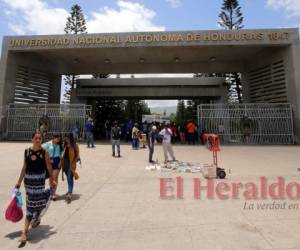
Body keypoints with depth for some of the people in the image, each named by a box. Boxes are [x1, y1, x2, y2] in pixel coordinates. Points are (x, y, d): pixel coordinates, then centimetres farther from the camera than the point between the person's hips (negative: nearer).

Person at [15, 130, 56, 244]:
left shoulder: (44, 152, -10)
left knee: (32, 204, 4)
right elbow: (24, 168, 8)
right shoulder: (27, 151, 1)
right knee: (30, 202, 13)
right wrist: (19, 182, 9)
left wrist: (52, 181, 2)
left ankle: (24, 231, 26)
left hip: (39, 180, -3)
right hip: (28, 180, 3)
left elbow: (49, 168, -4)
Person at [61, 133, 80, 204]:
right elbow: (63, 155, 13)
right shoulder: (65, 145, 9)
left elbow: (77, 155, -6)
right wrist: (62, 163, 6)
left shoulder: (75, 145, -7)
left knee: (70, 178, -10)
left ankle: (69, 194, -11)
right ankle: (70, 191, 34)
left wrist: (74, 163, -15)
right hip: (65, 163, 5)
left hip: (71, 163, -5)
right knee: (68, 179, 17)